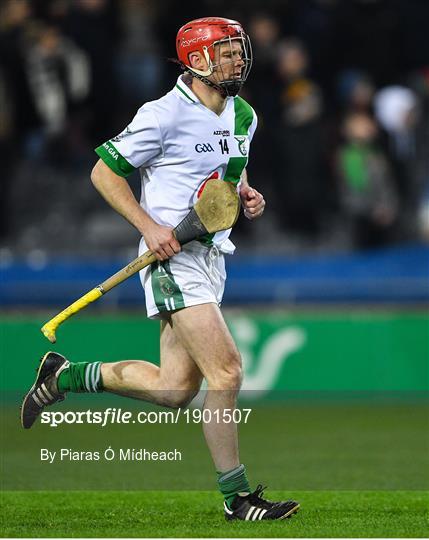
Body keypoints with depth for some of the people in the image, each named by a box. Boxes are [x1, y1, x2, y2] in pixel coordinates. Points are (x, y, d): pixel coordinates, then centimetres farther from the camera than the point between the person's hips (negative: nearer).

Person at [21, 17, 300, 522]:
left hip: (213, 256, 8)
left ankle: (64, 375, 26)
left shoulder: (242, 115, 11)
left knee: (173, 389, 7)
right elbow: (104, 172, -7)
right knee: (226, 370, -16)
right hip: (173, 256, -8)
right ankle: (236, 495, -8)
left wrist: (247, 194, 7)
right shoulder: (165, 114, -13)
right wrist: (149, 226, -17)